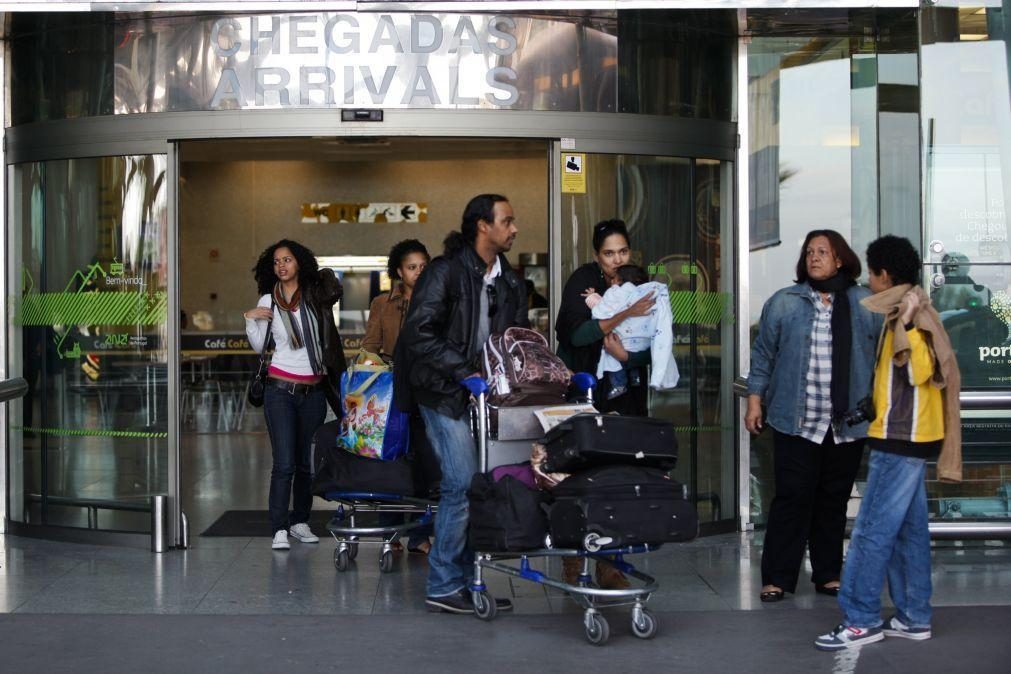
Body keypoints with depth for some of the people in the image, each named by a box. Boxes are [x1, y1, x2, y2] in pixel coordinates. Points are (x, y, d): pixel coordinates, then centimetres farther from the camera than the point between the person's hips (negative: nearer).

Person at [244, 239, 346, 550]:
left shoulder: (314, 295, 6)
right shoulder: (268, 301, 6)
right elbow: (259, 346, 11)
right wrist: (250, 319, -2)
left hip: (313, 390, 1)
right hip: (281, 388, -1)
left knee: (306, 461, 7)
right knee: (284, 463, -9)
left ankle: (300, 522, 17)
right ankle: (279, 529, -8)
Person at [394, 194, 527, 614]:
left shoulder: (510, 282, 13)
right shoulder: (446, 271, -10)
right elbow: (419, 335, -16)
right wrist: (464, 373, -20)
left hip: (484, 393, 7)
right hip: (446, 394, -7)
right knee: (463, 484, -12)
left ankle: (469, 580, 13)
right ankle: (443, 586, -2)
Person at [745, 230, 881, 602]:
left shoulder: (866, 305, 6)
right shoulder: (783, 303, 5)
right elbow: (763, 354, 7)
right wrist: (755, 400, 3)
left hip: (847, 422, 2)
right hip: (796, 421, -2)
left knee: (834, 500, 9)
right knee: (792, 497, -3)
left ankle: (828, 575, 20)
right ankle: (777, 578, 3)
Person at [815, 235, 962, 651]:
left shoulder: (911, 311, -14)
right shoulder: (907, 311, 14)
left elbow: (921, 371, -25)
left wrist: (908, 326, -26)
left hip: (902, 439, -10)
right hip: (907, 437, 10)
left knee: (873, 531, -8)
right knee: (908, 530, 12)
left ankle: (861, 621, -4)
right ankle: (913, 617, 17)